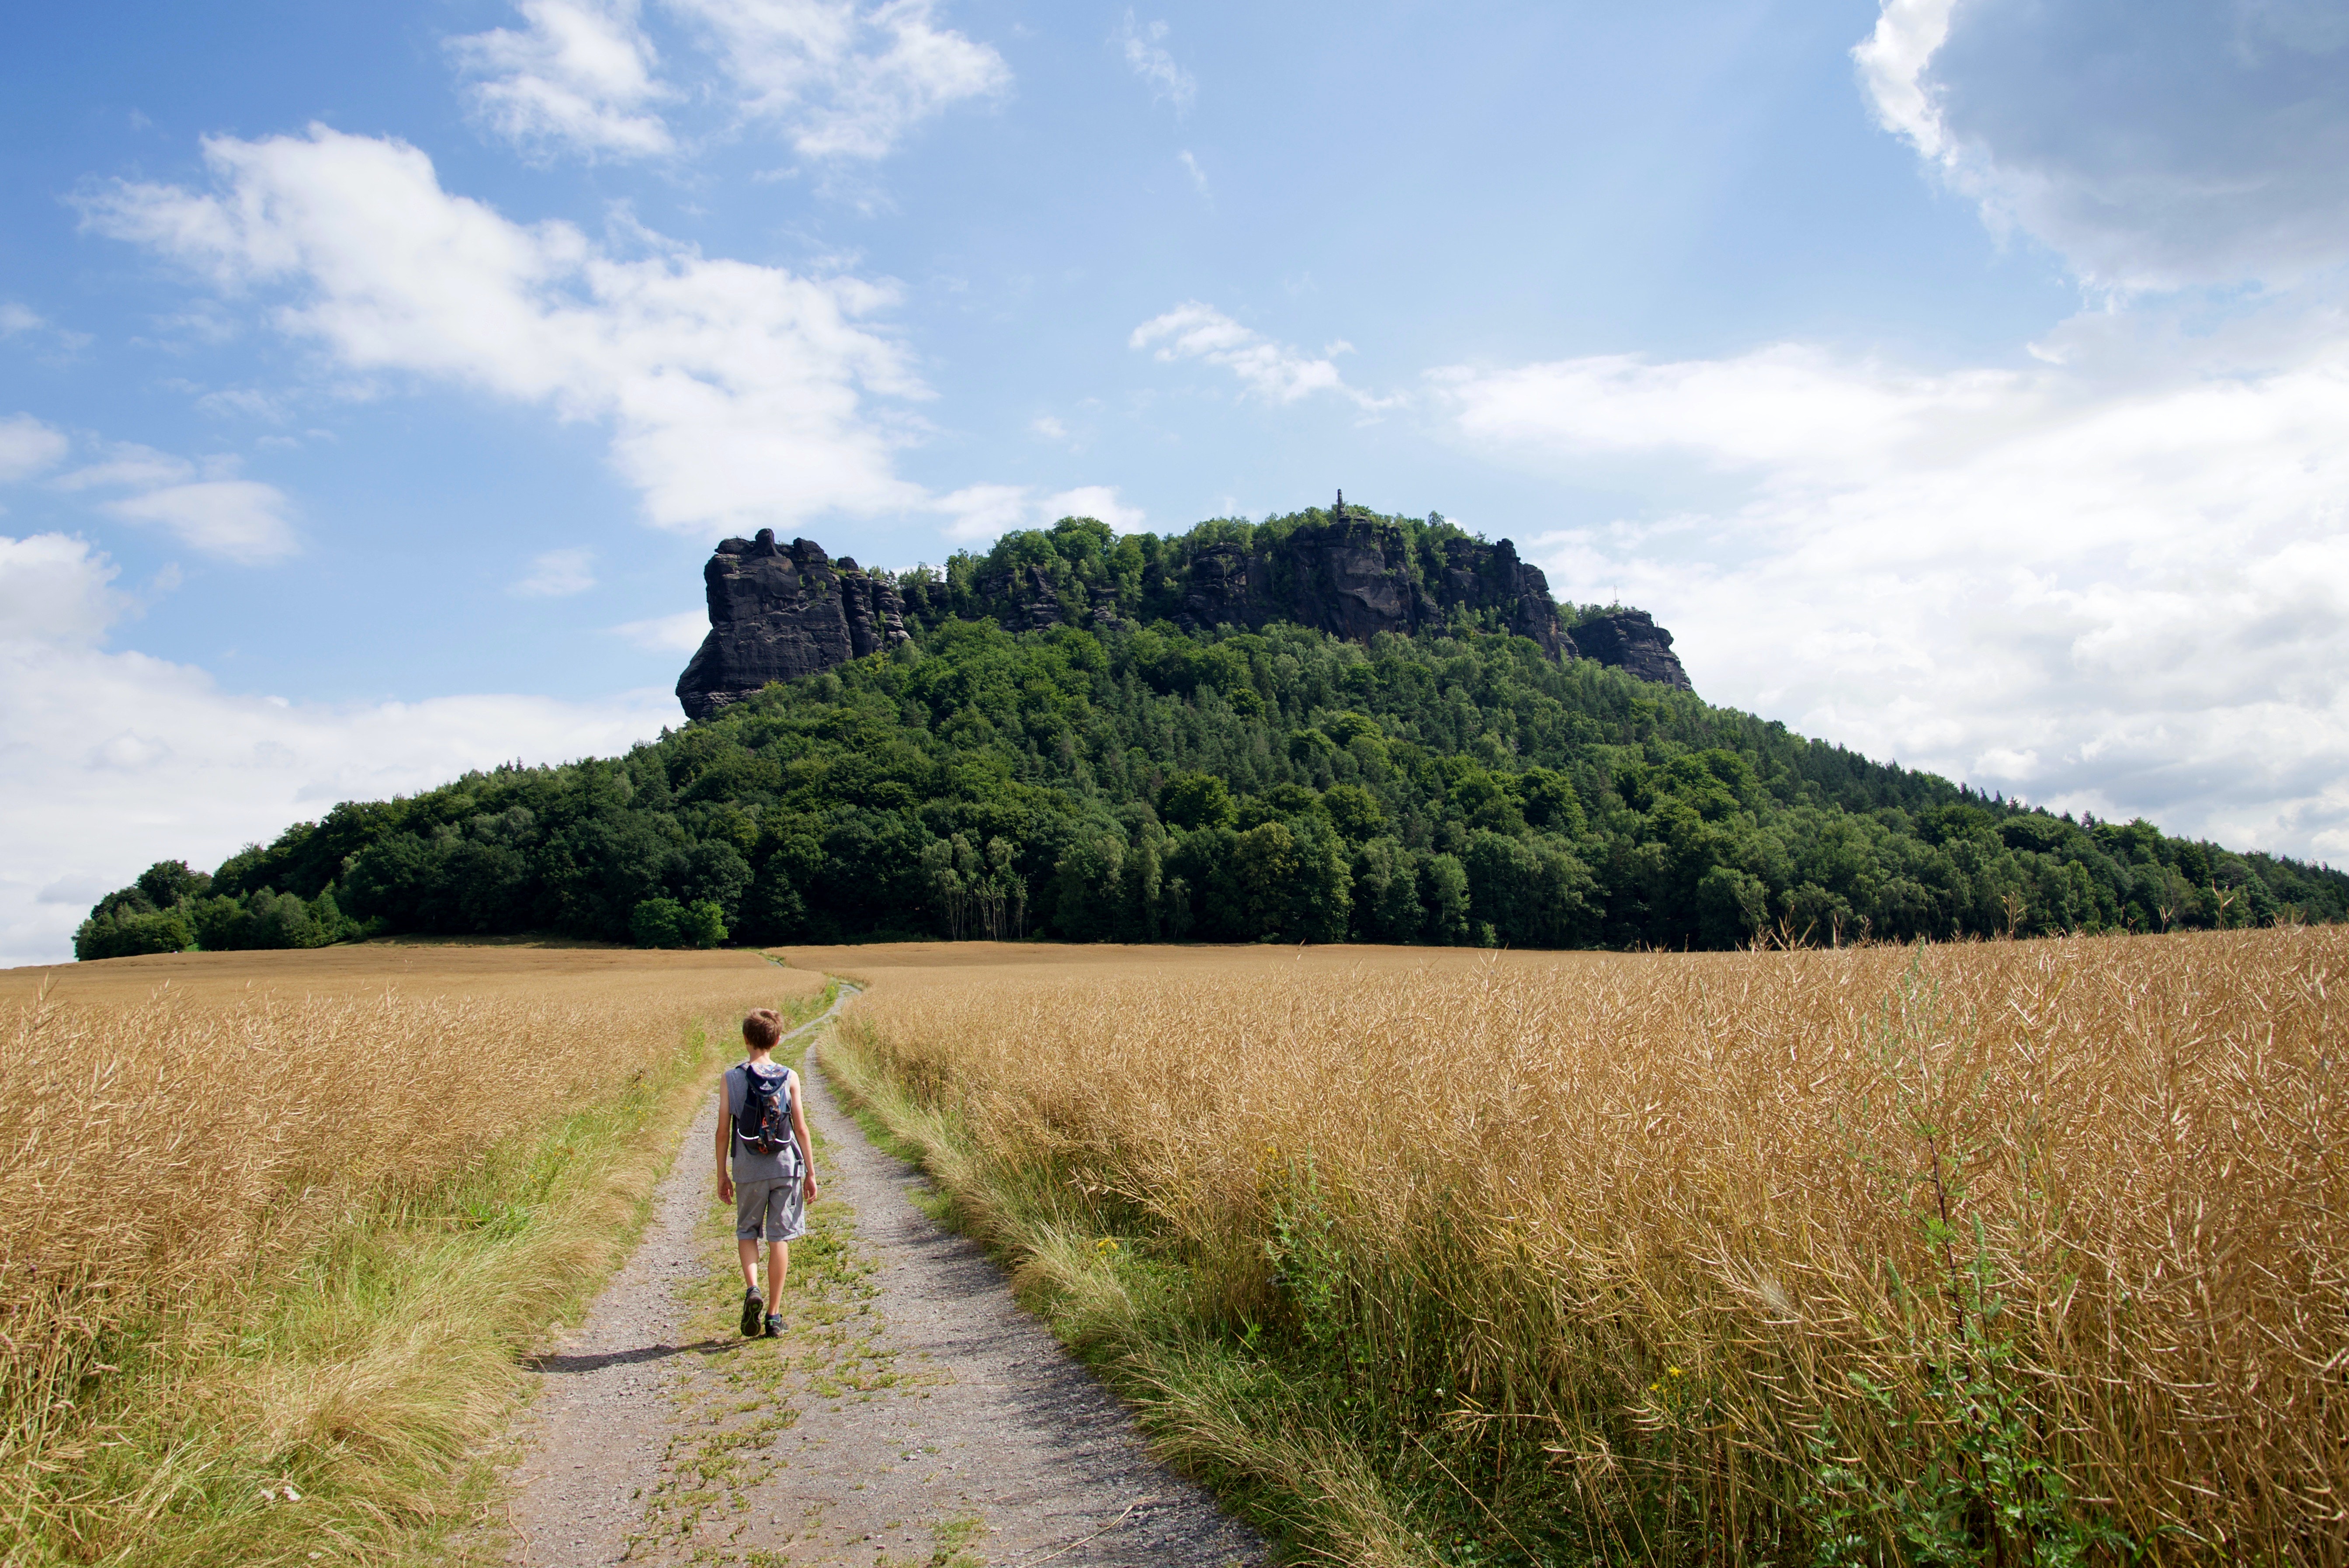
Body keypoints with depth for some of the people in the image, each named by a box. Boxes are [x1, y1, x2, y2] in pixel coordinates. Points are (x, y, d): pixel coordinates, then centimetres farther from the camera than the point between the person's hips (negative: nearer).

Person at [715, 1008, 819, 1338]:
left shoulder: (731, 1079, -2)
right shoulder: (789, 1078, -2)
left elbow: (723, 1131, -1)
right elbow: (801, 1128, -1)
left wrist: (722, 1175, 9)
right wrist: (811, 1172, 6)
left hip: (748, 1171, 0)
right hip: (786, 1167, 0)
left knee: (747, 1231, 18)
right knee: (779, 1238, 7)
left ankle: (751, 1288, -7)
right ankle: (774, 1316, 10)